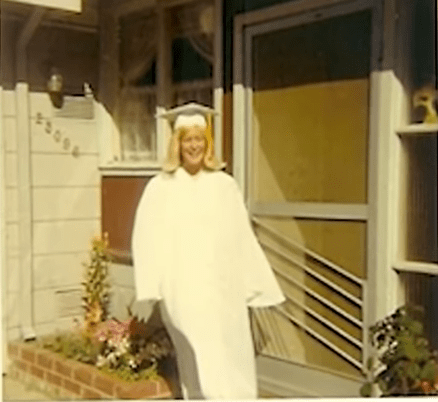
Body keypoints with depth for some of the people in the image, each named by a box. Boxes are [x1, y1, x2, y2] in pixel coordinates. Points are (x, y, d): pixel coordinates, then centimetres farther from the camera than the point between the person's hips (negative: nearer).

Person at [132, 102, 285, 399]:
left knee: (231, 359, 5)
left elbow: (242, 238, 8)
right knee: (205, 361, -9)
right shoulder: (161, 188, 1)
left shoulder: (224, 185, 5)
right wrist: (151, 286, -14)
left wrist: (254, 285, 8)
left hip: (223, 287, 2)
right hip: (183, 288, -2)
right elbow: (148, 237, -3)